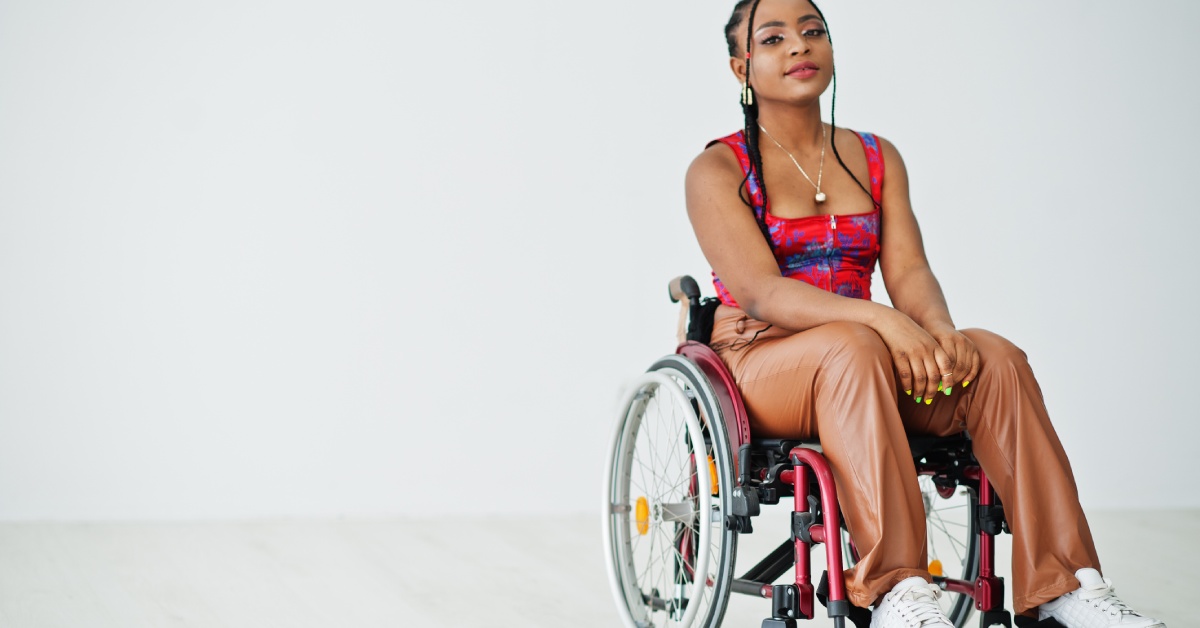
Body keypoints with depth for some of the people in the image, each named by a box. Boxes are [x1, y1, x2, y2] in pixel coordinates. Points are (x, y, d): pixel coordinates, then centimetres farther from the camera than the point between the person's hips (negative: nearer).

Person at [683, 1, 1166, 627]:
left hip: (866, 357, 5)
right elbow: (760, 292, -17)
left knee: (996, 357, -24)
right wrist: (884, 322, -32)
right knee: (856, 348, -38)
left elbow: (909, 272, 2)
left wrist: (940, 330, -23)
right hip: (761, 366, -5)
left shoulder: (877, 159, 15)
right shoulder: (717, 171, -2)